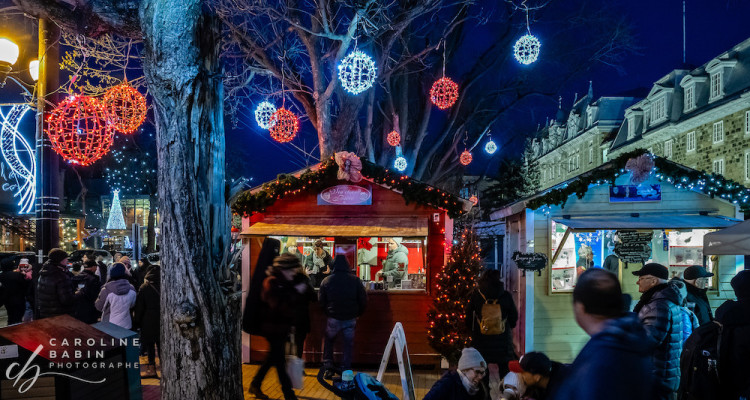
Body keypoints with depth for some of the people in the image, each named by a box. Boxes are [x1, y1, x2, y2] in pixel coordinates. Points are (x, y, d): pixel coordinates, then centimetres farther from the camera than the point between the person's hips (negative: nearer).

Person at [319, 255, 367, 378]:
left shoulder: (326, 281, -4)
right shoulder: (355, 280, -6)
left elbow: (321, 300, 4)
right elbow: (363, 300, -2)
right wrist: (357, 313, 13)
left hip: (333, 318, 0)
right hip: (350, 318, 0)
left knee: (328, 341, 19)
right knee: (348, 344, 10)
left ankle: (328, 368, 14)